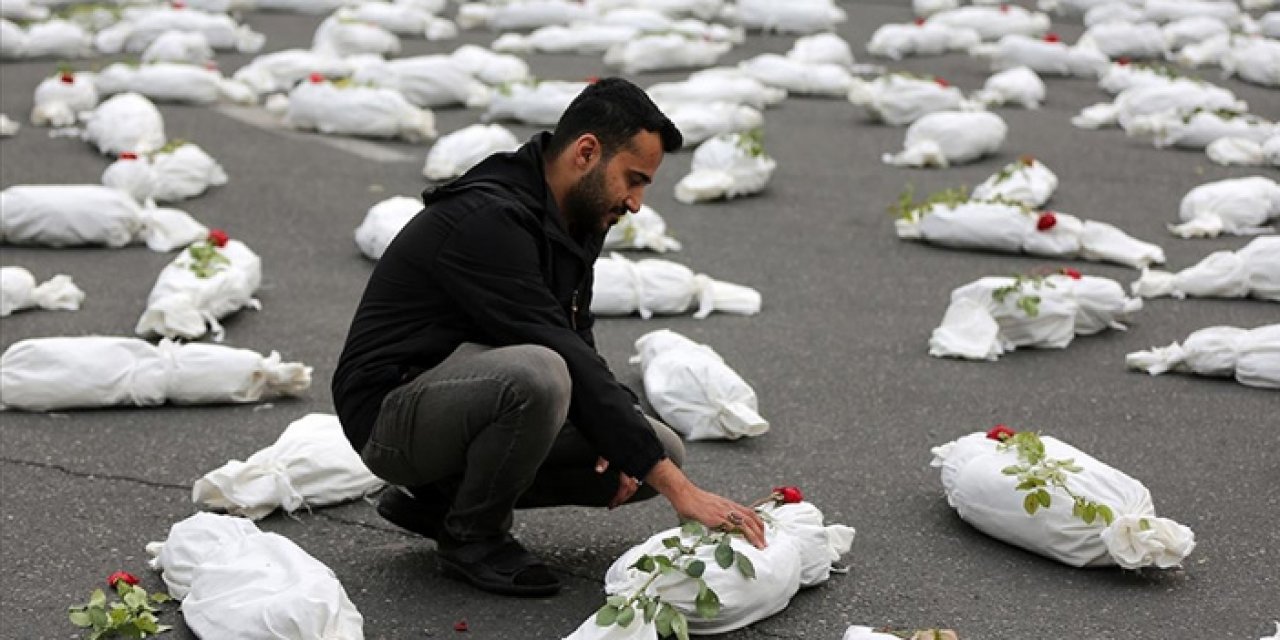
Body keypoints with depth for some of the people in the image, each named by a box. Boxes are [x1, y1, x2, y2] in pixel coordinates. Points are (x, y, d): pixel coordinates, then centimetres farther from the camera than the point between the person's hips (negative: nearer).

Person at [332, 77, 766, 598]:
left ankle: (441, 494, 8)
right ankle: (471, 537, -10)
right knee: (537, 376, -39)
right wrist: (679, 488, -32)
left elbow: (576, 342, 11)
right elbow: (564, 360, -31)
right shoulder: (487, 221, -26)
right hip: (392, 413, -9)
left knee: (662, 453, -1)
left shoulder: (574, 219, 4)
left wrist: (612, 434, -11)